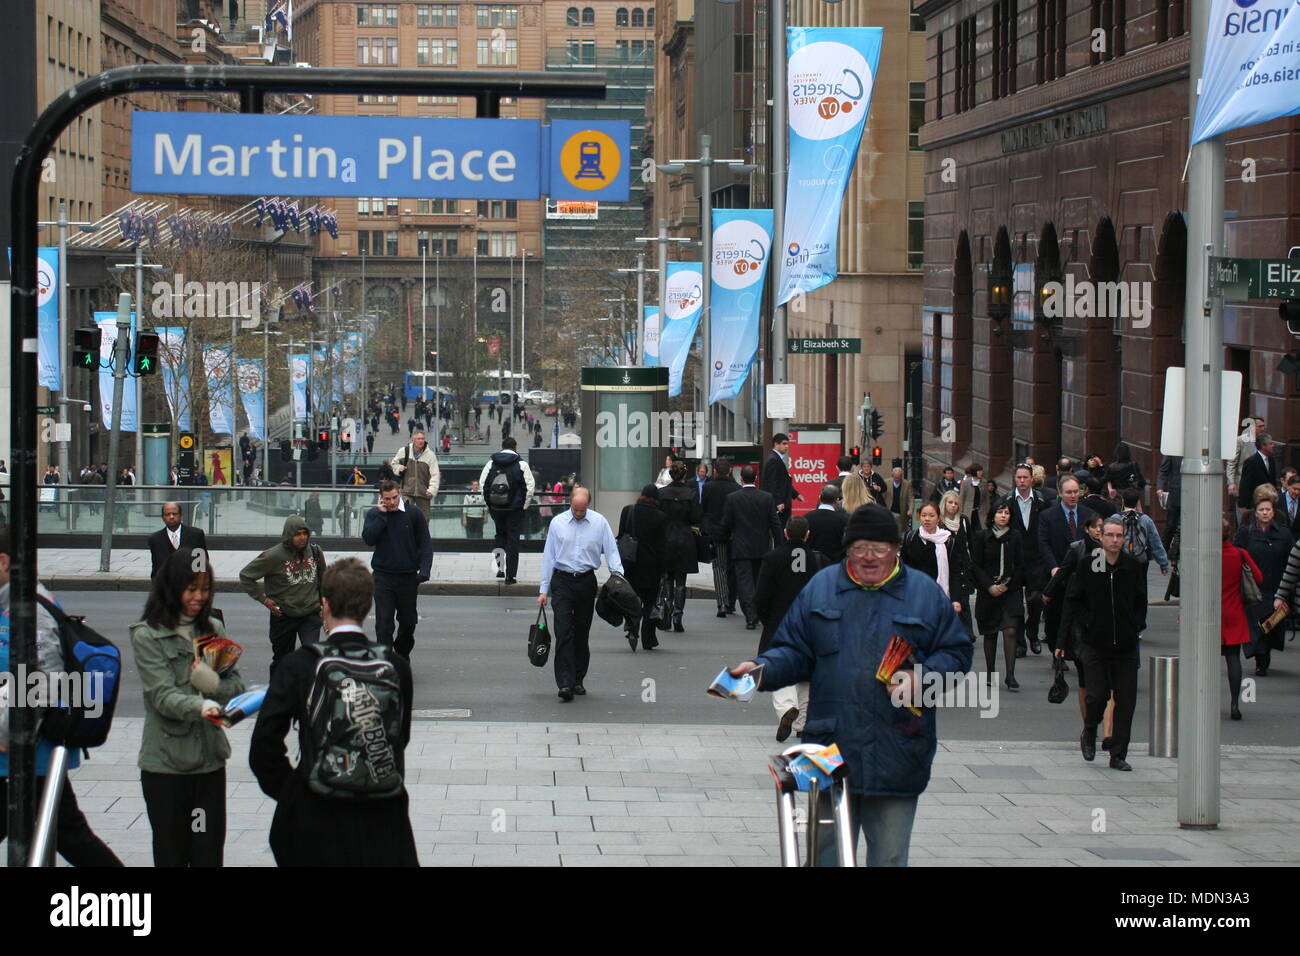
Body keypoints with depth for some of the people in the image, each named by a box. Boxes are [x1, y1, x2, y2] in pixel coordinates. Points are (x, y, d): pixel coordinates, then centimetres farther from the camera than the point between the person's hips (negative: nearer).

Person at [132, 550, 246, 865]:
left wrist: (214, 684, -14)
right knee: (171, 854, 3)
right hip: (166, 760, -4)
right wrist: (200, 706, -34)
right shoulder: (147, 636, -4)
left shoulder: (213, 629, 10)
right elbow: (162, 695, -15)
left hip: (210, 757, 4)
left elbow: (237, 685, 8)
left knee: (209, 853, 3)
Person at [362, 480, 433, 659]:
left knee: (408, 621, 11)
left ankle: (403, 657, 32)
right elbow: (368, 539, -12)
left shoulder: (414, 514, 0)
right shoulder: (374, 515, 3)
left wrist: (424, 571, -8)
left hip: (408, 577, 1)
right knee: (384, 623, -8)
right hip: (383, 576, -1)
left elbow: (426, 544, 2)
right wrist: (382, 515, -13)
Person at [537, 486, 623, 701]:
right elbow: (548, 556, 7)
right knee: (563, 633, -12)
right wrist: (544, 590, 5)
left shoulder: (599, 522, 2)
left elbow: (611, 552, 2)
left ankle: (578, 680, 20)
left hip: (587, 581, 1)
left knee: (582, 633, 8)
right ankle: (565, 683, -18)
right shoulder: (557, 523, 3)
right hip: (562, 581, -1)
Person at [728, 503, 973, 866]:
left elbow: (956, 654, 7)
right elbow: (794, 650, 10)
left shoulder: (926, 594, 6)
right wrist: (762, 669, -9)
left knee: (889, 855, 5)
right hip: (832, 747, 1)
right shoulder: (821, 588, 9)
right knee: (829, 853, 6)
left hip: (896, 752, -1)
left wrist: (920, 677, -11)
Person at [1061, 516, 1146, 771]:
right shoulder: (1087, 565, -4)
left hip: (1126, 644, 2)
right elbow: (1073, 599, 2)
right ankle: (1089, 734, 24)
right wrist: (1086, 624, -6)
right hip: (1095, 643, -2)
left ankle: (1118, 755, 8)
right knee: (1098, 694, -7)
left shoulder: (1132, 566, 3)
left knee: (1126, 700, 0)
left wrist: (1137, 626, 4)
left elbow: (1141, 600, 15)